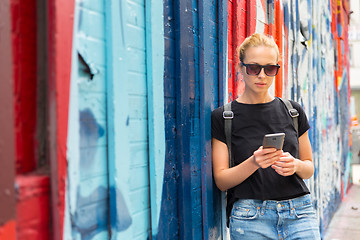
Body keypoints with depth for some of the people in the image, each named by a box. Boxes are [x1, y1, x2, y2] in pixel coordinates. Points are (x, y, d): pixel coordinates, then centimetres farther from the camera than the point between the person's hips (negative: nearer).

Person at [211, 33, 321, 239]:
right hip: (251, 219, -2)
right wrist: (253, 163, -20)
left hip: (299, 212, 3)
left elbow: (309, 168, 14)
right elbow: (221, 180, -3)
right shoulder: (223, 117, -1)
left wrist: (296, 165, -8)